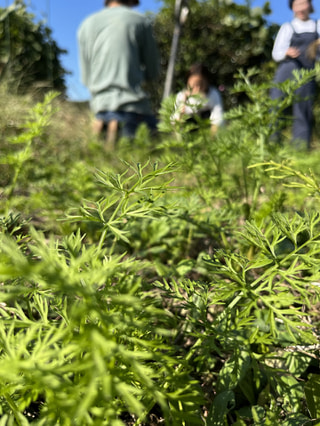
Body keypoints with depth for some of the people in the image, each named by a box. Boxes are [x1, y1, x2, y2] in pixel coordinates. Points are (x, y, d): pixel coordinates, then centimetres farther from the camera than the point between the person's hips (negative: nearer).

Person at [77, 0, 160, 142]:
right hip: (132, 104, -4)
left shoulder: (86, 25, 16)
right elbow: (153, 72, 9)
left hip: (100, 105, 5)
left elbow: (86, 78, 17)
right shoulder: (140, 21, 6)